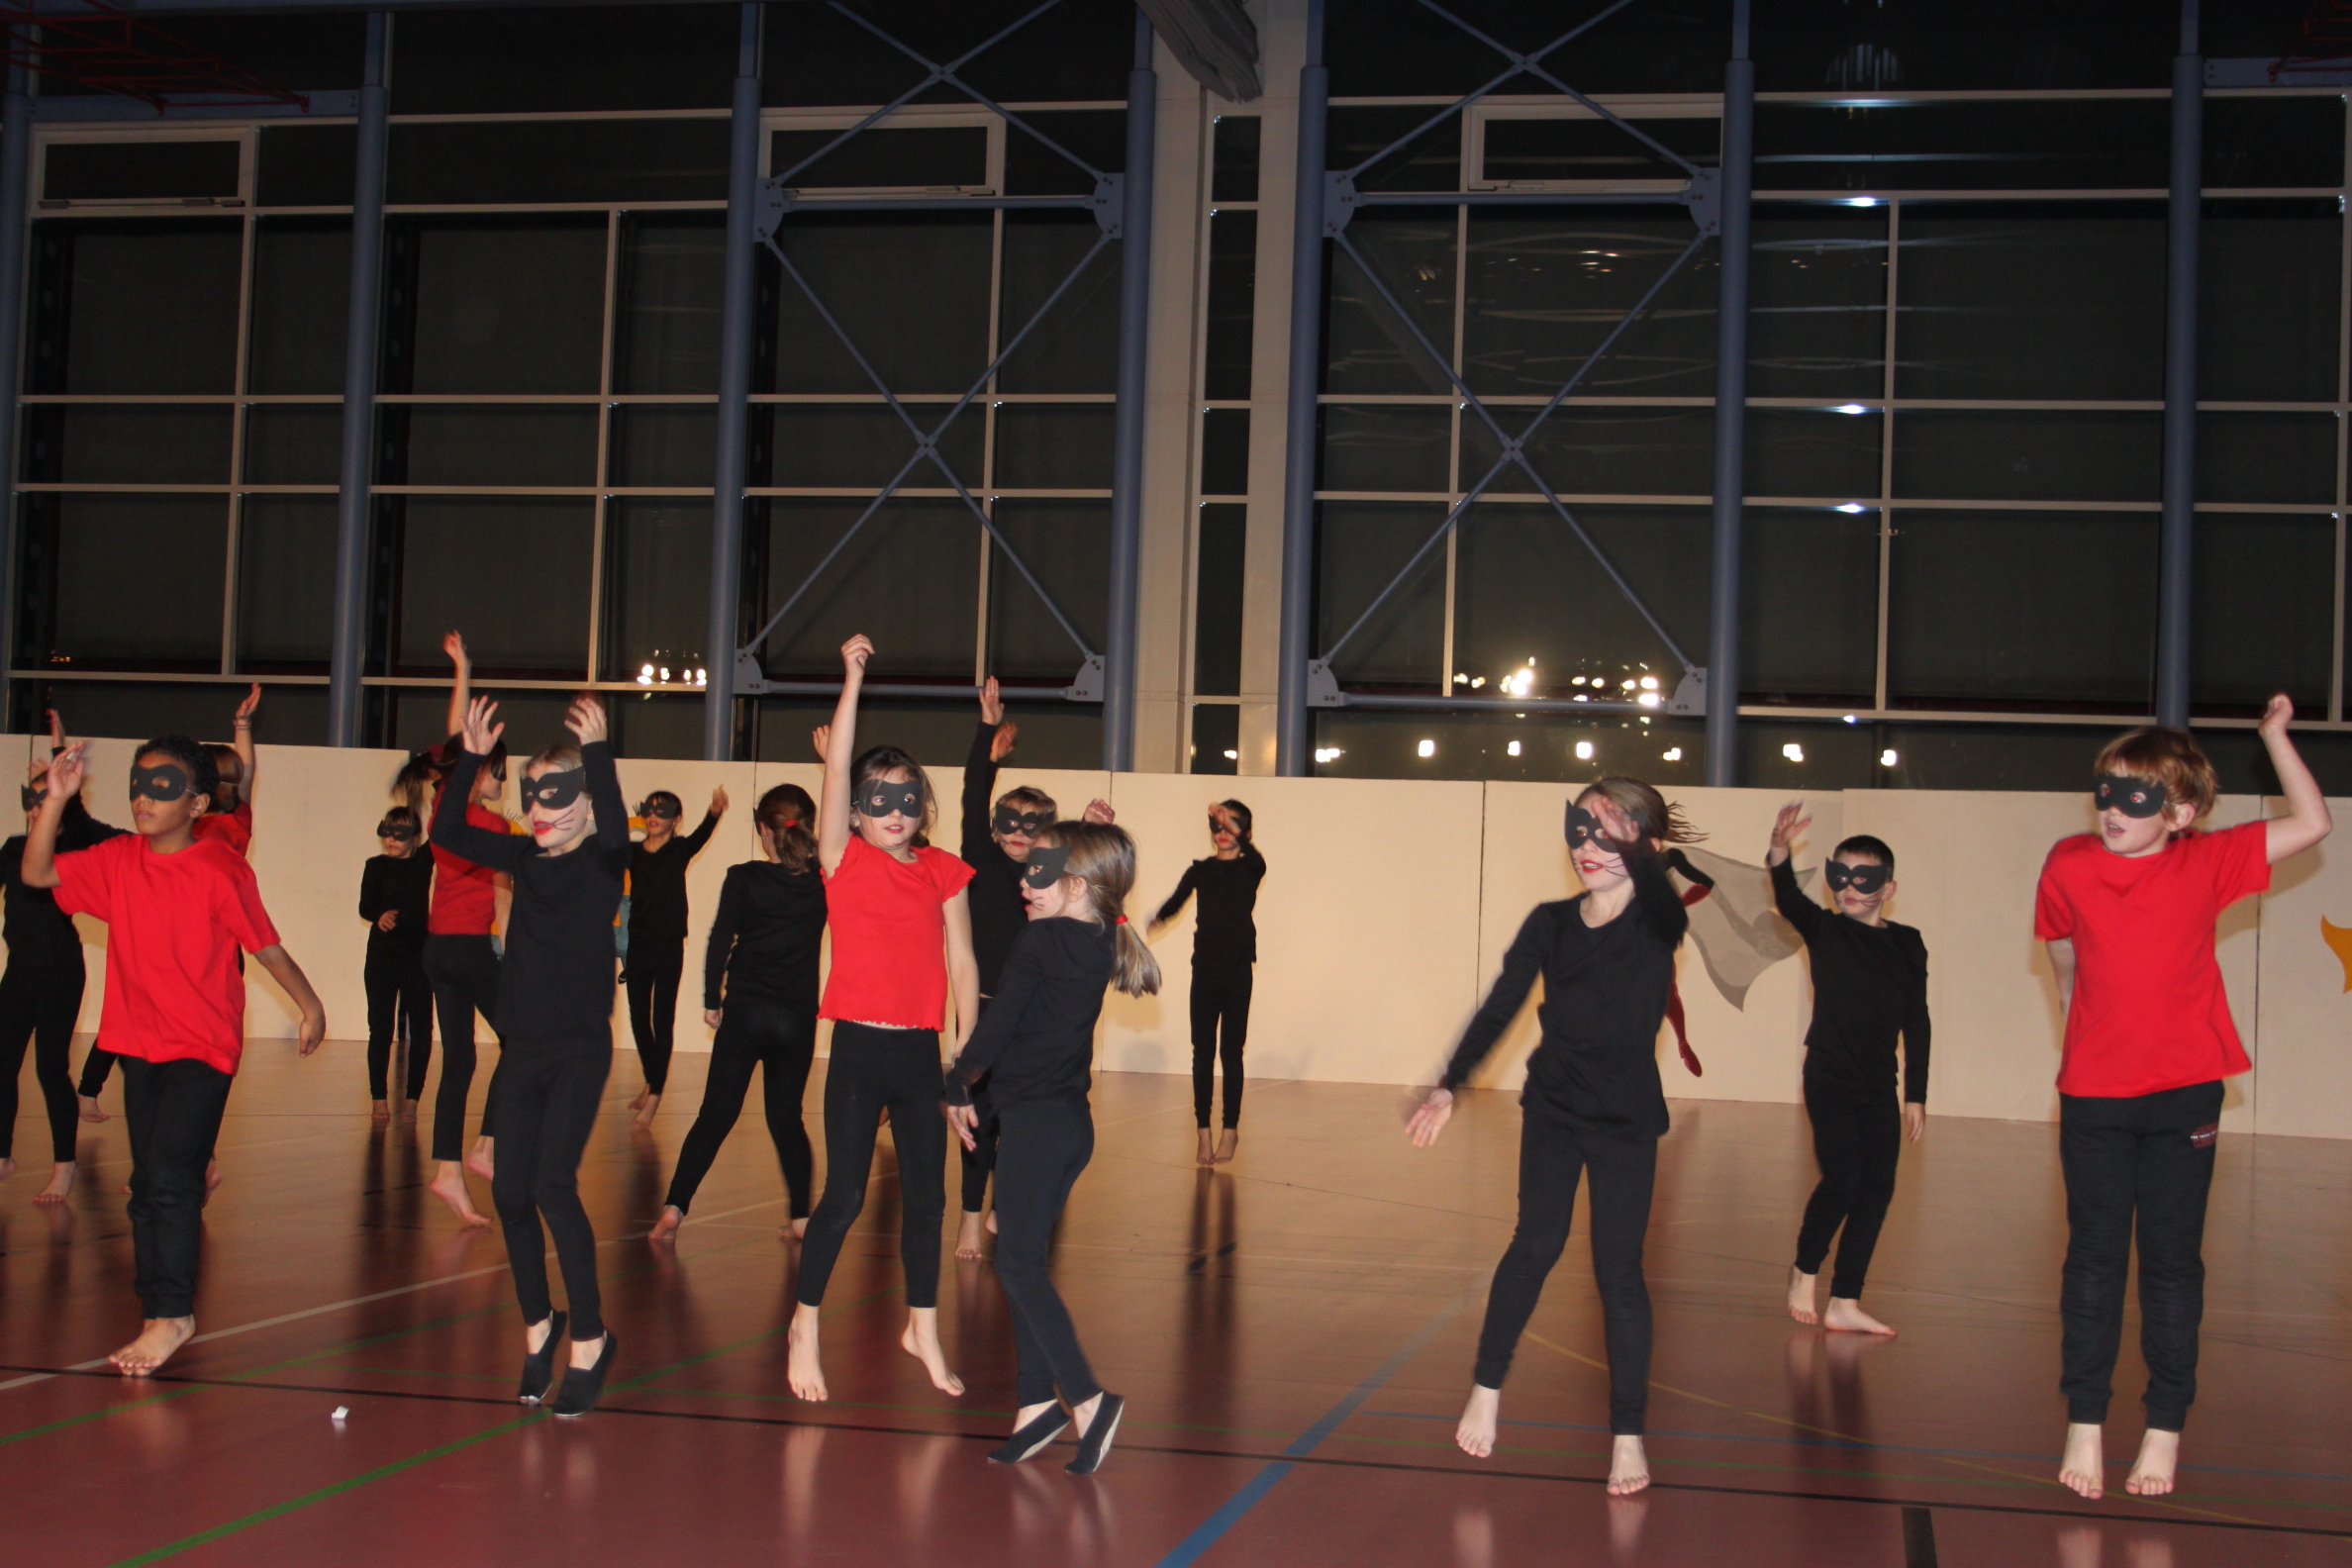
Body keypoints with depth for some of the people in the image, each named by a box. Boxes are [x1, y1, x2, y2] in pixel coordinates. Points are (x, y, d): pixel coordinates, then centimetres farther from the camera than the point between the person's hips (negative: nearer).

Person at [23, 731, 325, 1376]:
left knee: (169, 1177, -13)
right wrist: (56, 798, -11)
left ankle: (170, 1315, -3)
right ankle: (166, 1310, 24)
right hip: (140, 1044, 6)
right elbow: (36, 873, -1)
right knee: (148, 1183, 12)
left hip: (203, 1049, -6)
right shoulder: (118, 860, 2)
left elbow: (265, 944, -6)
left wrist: (310, 1005, -2)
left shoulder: (220, 869, -13)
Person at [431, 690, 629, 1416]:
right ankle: (538, 1326, 23)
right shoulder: (526, 858, 10)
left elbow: (614, 826, -28)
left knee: (553, 1186, -15)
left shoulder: (603, 859, -5)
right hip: (522, 1048, 6)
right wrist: (471, 758, -4)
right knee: (511, 1193, 5)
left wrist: (596, 750, -34)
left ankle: (589, 1338, -4)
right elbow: (447, 831, 6)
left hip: (580, 1048, -6)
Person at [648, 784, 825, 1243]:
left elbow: (720, 942, -6)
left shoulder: (743, 879, -6)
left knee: (716, 1114, 4)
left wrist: (711, 1000, 4)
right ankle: (800, 1215, 8)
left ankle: (674, 1207, -3)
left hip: (744, 1011, -2)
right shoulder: (822, 882, -2)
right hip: (798, 1016, 2)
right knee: (786, 1116, 13)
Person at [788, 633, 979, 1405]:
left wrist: (967, 1045, 1)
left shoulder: (943, 873, 6)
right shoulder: (844, 861, -2)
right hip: (860, 1049, -3)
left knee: (926, 1195, 10)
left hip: (921, 1052, 3)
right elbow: (836, 769, -12)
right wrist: (854, 677, -14)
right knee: (844, 1197, -1)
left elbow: (961, 961, 6)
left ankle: (923, 1329, 26)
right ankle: (805, 1328, 16)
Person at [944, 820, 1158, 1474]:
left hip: (1033, 1119, -8)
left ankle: (1086, 1397, -13)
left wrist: (957, 1088, 1)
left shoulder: (1040, 941, -13)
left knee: (1019, 1264, -6)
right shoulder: (1098, 946, 8)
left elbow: (997, 1026, -12)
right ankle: (1038, 1401, 12)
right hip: (1072, 1119, 8)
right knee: (1027, 1260, 12)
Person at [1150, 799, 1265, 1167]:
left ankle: (1230, 1130, 11)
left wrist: (1234, 826, -37)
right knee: (1202, 1053, 1)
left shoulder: (1249, 869, -2)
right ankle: (1203, 1132, 5)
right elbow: (1177, 900, 1)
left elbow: (1256, 858, -23)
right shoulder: (1200, 870, 9)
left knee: (1231, 1052, 2)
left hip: (1238, 971, -2)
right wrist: (1158, 919, -12)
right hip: (1204, 969, 2)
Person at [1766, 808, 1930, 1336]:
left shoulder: (1907, 944, 5)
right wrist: (1779, 849, -42)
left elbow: (1916, 1024, 8)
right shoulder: (1824, 931, -1)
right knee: (1842, 1178, -13)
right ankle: (1804, 1271, 12)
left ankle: (1844, 1302, 9)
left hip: (1878, 1088, 4)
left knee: (1877, 1188, 1)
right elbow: (1787, 898, -22)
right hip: (1829, 1079, -4)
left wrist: (1916, 1095, 6)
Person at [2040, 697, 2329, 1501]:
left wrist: (2275, 735, -5)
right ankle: (2084, 1424, 12)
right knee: (2094, 1259, 6)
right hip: (2093, 1095, 0)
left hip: (2184, 1094, 0)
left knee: (2173, 1262, 6)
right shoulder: (2068, 864, -4)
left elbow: (2312, 824, -3)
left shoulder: (2209, 863, -4)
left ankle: (2165, 1429, 14)